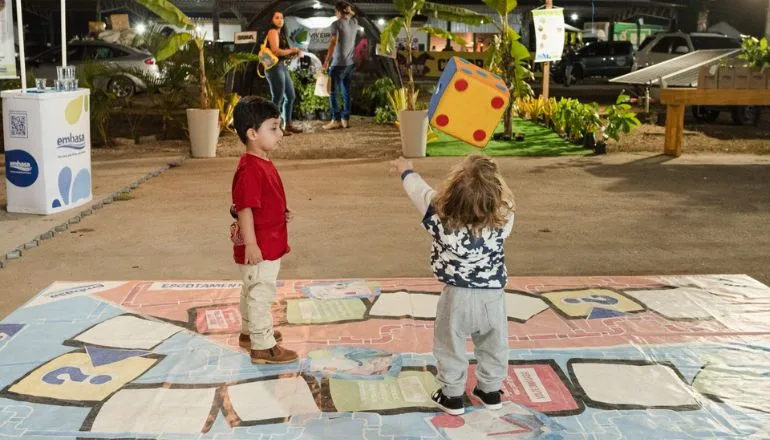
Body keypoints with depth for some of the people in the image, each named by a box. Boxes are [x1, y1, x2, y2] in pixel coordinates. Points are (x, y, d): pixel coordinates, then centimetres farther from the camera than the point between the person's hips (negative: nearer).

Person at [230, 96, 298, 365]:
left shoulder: (263, 164, 9)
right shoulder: (250, 169, -24)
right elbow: (244, 208, -26)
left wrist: (281, 214, 9)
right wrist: (250, 244, -27)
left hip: (270, 245, 11)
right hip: (258, 248, -11)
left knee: (253, 291, 24)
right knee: (261, 294, -1)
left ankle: (249, 332, 41)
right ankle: (263, 347, 9)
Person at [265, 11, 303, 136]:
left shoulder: (281, 33, 20)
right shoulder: (272, 32, -8)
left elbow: (284, 51, 14)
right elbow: (276, 51, -19)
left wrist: (295, 51, -2)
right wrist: (292, 50, -9)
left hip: (283, 67, 10)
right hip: (275, 67, -10)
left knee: (291, 96, 14)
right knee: (278, 98, -8)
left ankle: (288, 125, 22)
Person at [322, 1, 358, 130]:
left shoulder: (336, 24, -11)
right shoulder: (354, 22, 9)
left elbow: (333, 43, -19)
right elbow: (352, 15, 35)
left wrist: (326, 61, -19)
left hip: (339, 63, -7)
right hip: (350, 63, 7)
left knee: (333, 92, -2)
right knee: (346, 92, 12)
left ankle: (336, 120, -6)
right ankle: (345, 119, 12)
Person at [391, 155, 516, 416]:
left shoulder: (441, 218, -23)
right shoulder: (502, 219, -21)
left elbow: (421, 192, -4)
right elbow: (507, 203, 5)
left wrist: (406, 171, 14)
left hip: (457, 296, -2)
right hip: (493, 296, 2)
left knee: (450, 346, 19)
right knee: (493, 346, 22)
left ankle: (452, 396, 30)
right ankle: (491, 391, 38)